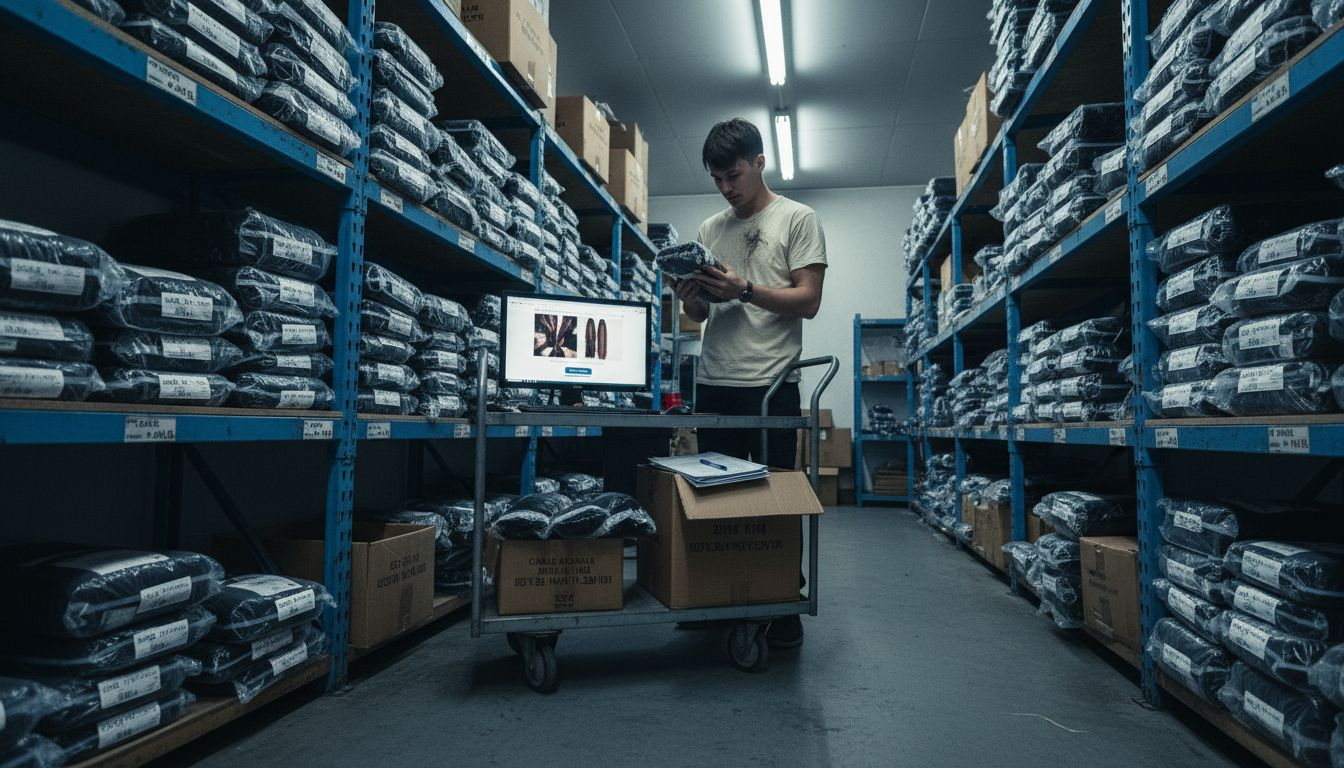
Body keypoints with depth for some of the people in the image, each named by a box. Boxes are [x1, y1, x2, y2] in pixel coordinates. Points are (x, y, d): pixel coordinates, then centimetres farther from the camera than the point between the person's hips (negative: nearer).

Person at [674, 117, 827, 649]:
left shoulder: (798, 220, 2)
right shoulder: (710, 229, 17)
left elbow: (808, 301, -7)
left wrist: (744, 290, -17)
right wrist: (692, 297, -5)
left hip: (770, 385, -5)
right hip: (713, 384, 5)